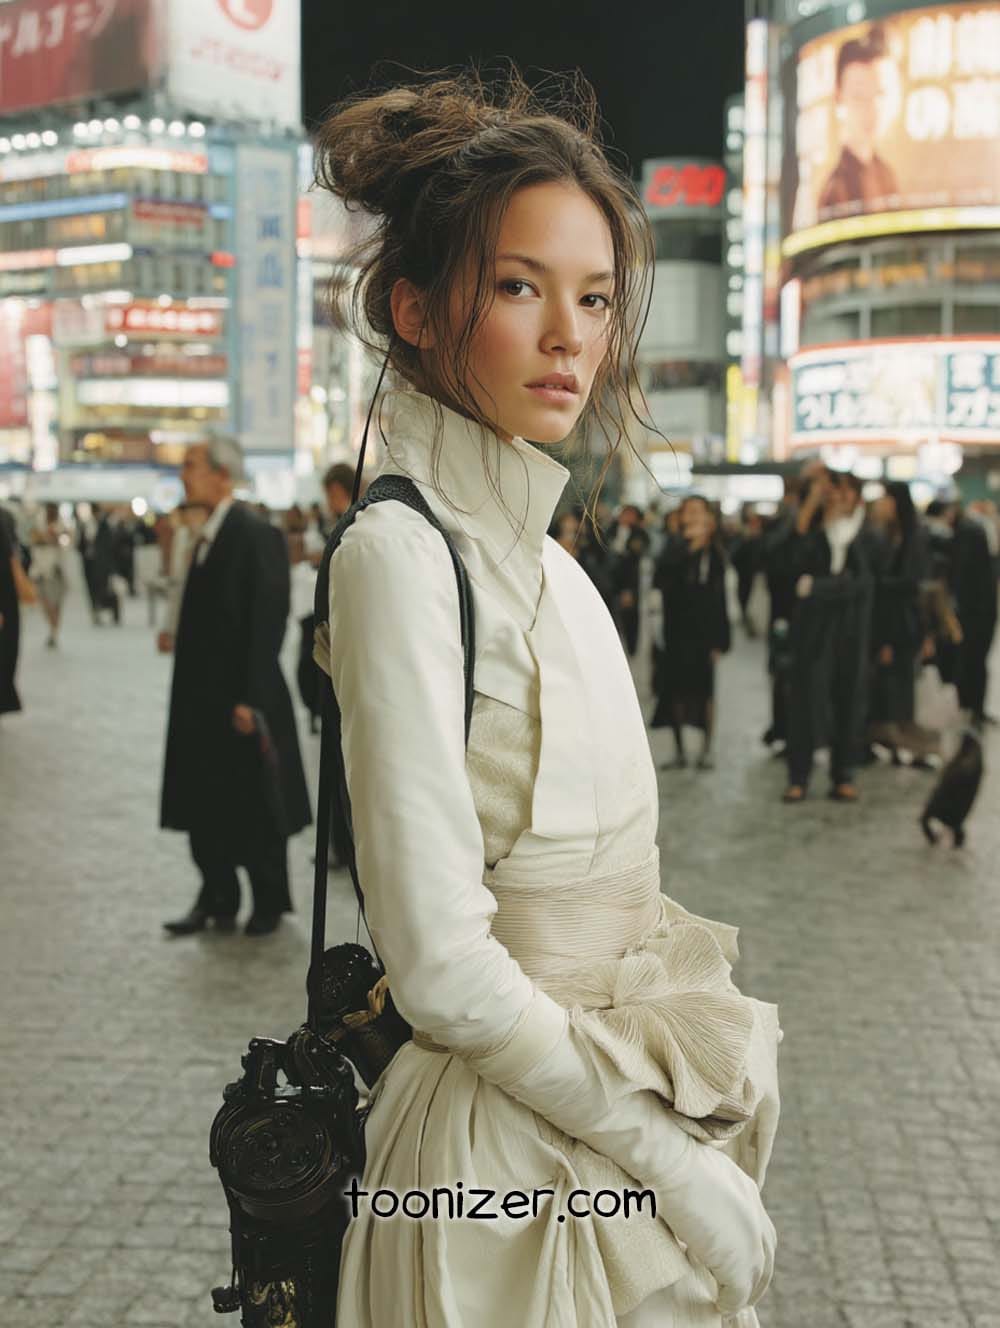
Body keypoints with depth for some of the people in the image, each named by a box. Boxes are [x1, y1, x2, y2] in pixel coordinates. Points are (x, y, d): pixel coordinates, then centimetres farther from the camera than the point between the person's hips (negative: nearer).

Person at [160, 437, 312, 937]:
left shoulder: (257, 535, -15)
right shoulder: (209, 535, 10)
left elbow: (268, 619, -19)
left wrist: (250, 698, -21)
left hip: (242, 697, -8)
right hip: (204, 697, 8)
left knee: (254, 806, 6)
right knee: (203, 800, 11)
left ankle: (269, 903, 21)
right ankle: (217, 900, 23)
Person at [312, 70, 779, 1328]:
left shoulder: (550, 564, 5)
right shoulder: (397, 553, -18)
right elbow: (444, 966, -22)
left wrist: (687, 1138, 8)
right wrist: (671, 1159, -14)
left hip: (631, 1117, 7)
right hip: (505, 1163, -7)